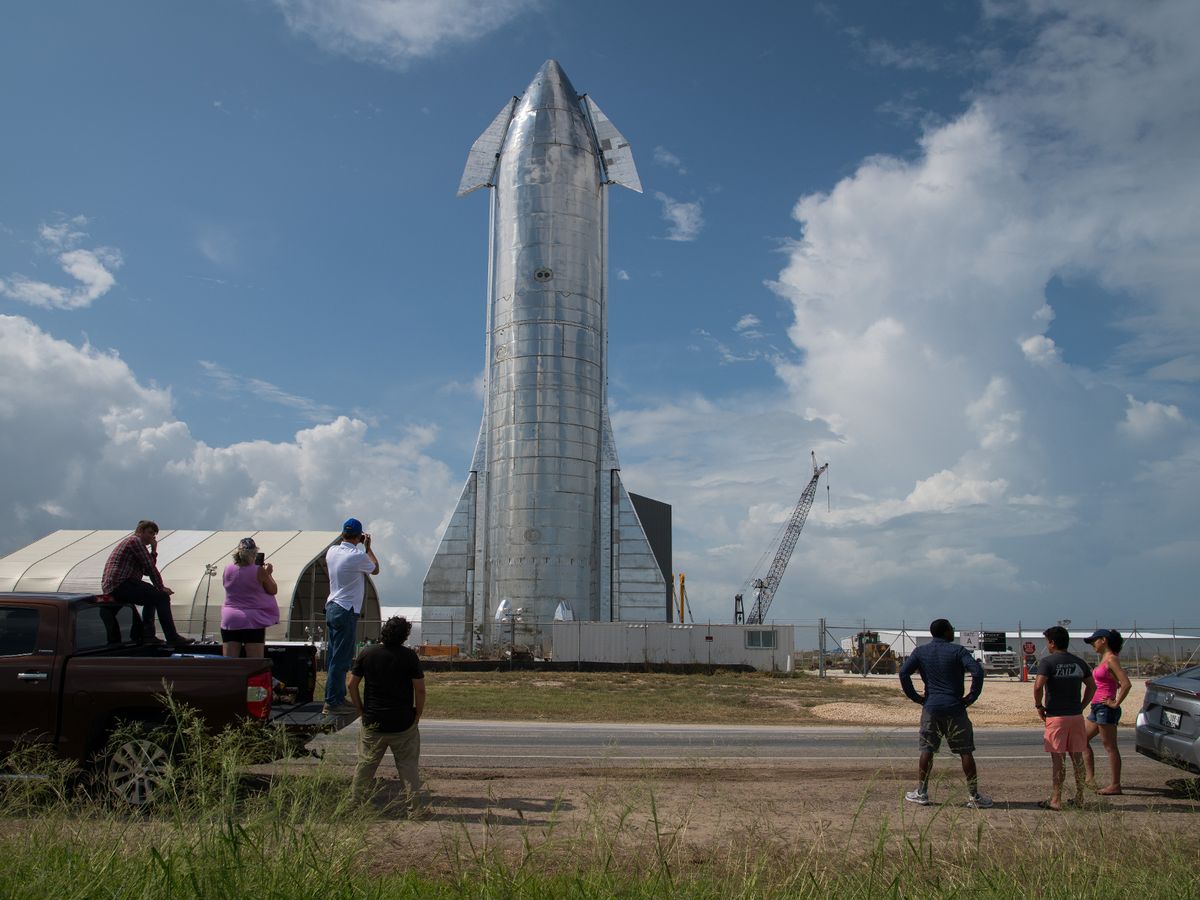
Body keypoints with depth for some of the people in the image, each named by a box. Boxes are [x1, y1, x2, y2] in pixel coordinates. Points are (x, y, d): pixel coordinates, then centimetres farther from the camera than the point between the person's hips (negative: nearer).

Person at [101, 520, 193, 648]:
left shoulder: (130, 541, 27)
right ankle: (172, 638, -12)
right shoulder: (135, 541, -5)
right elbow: (150, 568, -10)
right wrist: (161, 588, -3)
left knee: (152, 597, 28)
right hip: (121, 585, -11)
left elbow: (147, 570, 22)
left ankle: (147, 635, 20)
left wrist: (154, 551, 13)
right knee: (162, 597, -13)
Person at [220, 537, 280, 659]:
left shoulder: (227, 570, 2)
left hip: (230, 621, 4)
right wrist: (268, 574, 13)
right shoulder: (259, 571, -10)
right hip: (253, 621, -4)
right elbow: (273, 590, -1)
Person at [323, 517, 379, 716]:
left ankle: (337, 699, 19)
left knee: (333, 657, 12)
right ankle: (332, 703, -1)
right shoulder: (358, 556, -16)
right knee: (341, 659, -4)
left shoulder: (332, 551, 4)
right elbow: (375, 569, 4)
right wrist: (368, 547, 13)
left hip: (331, 608, 8)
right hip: (347, 611, -8)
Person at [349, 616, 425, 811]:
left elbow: (352, 685, 1)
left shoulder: (367, 654, -1)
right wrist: (417, 717, 2)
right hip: (403, 723, -2)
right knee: (408, 765, 7)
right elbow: (420, 689, -10)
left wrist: (362, 711, 9)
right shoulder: (409, 656, -9)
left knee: (366, 764, 14)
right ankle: (414, 806, 8)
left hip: (373, 722, 2)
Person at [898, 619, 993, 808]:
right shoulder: (958, 650, -3)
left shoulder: (920, 652, 6)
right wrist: (971, 697, -7)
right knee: (965, 752, 5)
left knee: (927, 750, 10)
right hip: (955, 708, -2)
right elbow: (977, 672, -16)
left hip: (931, 708, 3)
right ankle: (974, 796, 8)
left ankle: (921, 793, 13)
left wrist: (914, 697, 2)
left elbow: (903, 672, -5)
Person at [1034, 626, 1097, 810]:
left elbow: (1038, 685, -22)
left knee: (1058, 758, -1)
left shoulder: (1047, 662, -11)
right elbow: (1092, 686, 14)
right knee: (1077, 757, 12)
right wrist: (1082, 706, 15)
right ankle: (1079, 798, 20)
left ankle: (1056, 800, 2)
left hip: (1056, 716, -5)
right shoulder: (1078, 662, 8)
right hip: (1076, 715, 5)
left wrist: (1039, 706, -8)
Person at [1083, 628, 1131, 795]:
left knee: (1110, 747, -4)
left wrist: (1116, 703, -17)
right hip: (1097, 707, 11)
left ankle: (1115, 785, 3)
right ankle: (1090, 777, 17)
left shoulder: (1111, 659, -14)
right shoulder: (1104, 659, 15)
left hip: (1106, 708, -11)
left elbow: (1126, 684, -23)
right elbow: (1118, 683, 26)